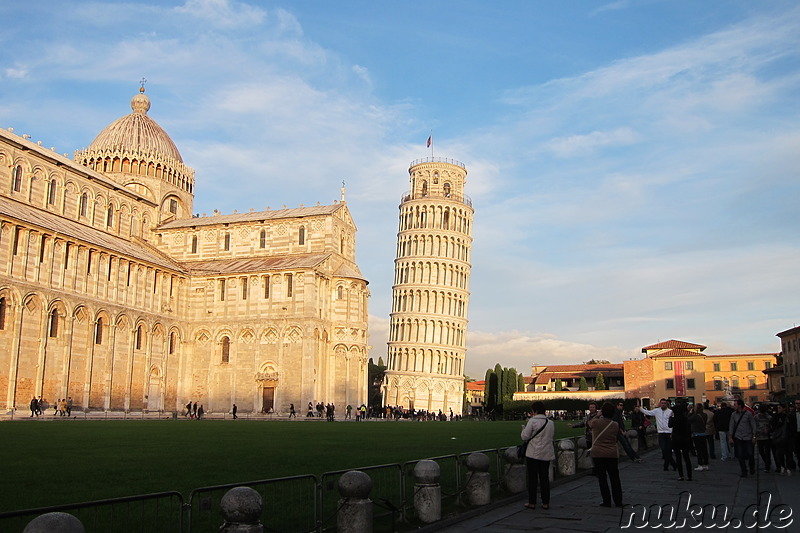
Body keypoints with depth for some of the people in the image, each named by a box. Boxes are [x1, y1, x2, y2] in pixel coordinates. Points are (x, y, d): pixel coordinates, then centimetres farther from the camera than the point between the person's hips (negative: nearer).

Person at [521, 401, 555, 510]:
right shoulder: (551, 423, 6)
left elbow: (525, 436, -13)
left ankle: (532, 502, 7)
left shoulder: (532, 421, -12)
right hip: (546, 454, 5)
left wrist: (523, 429, 9)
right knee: (545, 478, 11)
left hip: (533, 454, -5)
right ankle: (546, 503, 12)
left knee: (532, 478, 3)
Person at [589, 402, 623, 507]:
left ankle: (607, 501, 6)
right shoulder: (615, 425, -6)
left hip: (598, 454, -1)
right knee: (614, 478, 11)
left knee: (602, 477, 5)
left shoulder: (595, 422, -10)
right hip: (612, 454, 2)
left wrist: (598, 415, 23)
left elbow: (589, 423, 12)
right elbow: (617, 437, 8)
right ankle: (618, 501, 14)